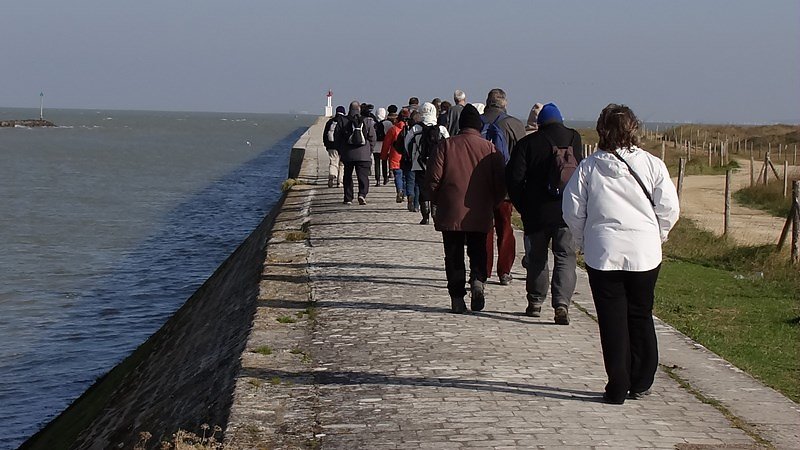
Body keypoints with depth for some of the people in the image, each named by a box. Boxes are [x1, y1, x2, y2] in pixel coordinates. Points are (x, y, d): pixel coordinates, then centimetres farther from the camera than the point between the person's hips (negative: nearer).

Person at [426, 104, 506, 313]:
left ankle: (457, 299, 3)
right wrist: (491, 203, 13)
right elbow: (500, 182, -2)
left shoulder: (447, 145, -3)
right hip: (479, 215, 1)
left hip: (450, 213, -1)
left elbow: (433, 178, -7)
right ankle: (478, 280, -9)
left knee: (454, 256, 7)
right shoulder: (489, 148, -1)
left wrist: (437, 201, 8)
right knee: (478, 251, 17)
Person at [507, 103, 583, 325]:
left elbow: (513, 177, -7)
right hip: (568, 212, 0)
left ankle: (535, 302, 21)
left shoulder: (527, 143, -2)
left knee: (536, 257, 14)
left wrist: (522, 206, 4)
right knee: (565, 257, 2)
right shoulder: (574, 138, 3)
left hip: (537, 212, 0)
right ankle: (562, 302, -14)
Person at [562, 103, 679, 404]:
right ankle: (640, 383, 20)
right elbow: (669, 208, -3)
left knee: (612, 321, 4)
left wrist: (583, 241, 15)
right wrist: (658, 236, 14)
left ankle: (617, 388, 5)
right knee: (641, 317, 14)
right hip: (644, 254, 1)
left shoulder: (588, 167, -3)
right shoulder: (652, 165, -3)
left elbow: (572, 210, 0)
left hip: (602, 254, -1)